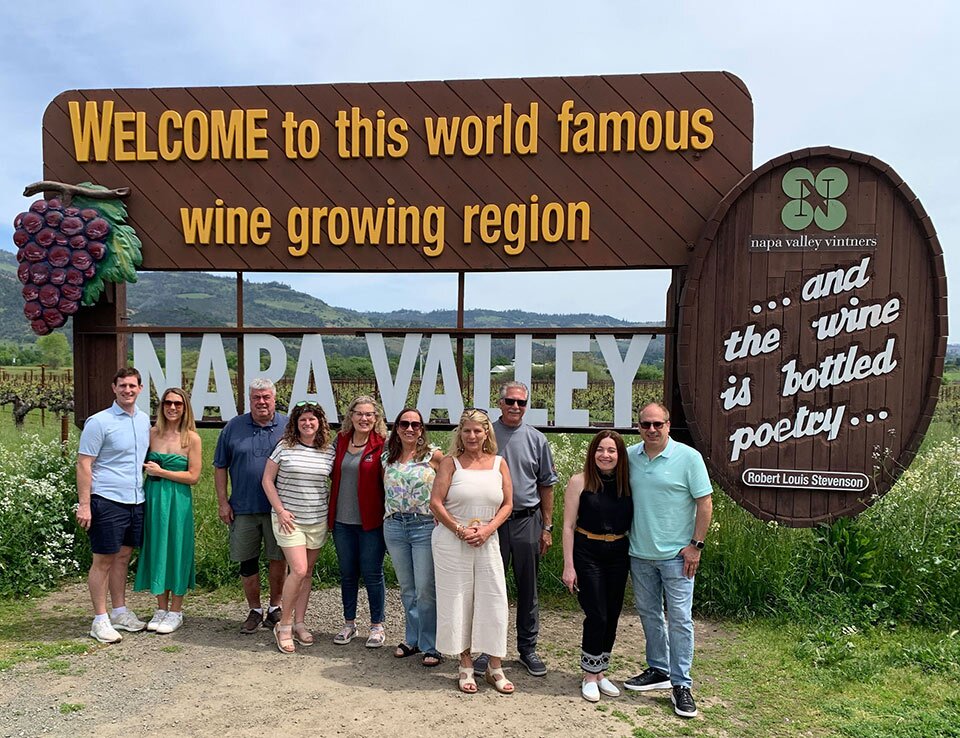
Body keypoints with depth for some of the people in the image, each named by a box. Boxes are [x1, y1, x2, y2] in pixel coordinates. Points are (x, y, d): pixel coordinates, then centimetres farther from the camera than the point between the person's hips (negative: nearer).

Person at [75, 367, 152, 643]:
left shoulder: (145, 420, 10)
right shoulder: (99, 422, -10)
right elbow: (83, 464, -11)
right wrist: (84, 505, -14)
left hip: (136, 500, 6)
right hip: (107, 500, -6)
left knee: (123, 557, 15)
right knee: (103, 560, 2)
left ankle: (120, 612, 26)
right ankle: (100, 620, 11)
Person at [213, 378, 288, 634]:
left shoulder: (288, 427, 1)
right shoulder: (233, 427, 4)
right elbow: (220, 467, 8)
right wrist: (222, 502, 1)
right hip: (243, 508, 1)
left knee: (278, 559, 5)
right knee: (247, 562, 9)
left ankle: (275, 607, 24)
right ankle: (254, 610, 25)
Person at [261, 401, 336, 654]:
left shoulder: (329, 451, 2)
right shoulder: (284, 447, -5)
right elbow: (267, 480, -2)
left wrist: (329, 504, 4)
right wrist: (280, 510, -8)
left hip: (318, 520, 4)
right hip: (289, 519, -3)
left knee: (308, 571, 10)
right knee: (299, 570, -12)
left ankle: (299, 623, 23)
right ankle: (284, 624, 6)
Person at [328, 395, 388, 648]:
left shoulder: (382, 445, -8)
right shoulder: (340, 441, 5)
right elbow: (334, 475, 14)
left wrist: (388, 515, -12)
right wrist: (330, 514, 8)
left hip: (371, 521, -4)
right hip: (342, 520, 4)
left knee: (372, 574, 4)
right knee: (347, 573, 15)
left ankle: (377, 625, 21)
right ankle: (349, 623, 30)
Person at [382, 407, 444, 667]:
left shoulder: (434, 455, -5)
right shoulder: (388, 458, 8)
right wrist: (388, 518, 12)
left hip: (426, 526, -4)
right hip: (394, 527, 4)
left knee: (426, 590, -2)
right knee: (407, 588, 14)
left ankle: (430, 646, 11)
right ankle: (412, 640, 28)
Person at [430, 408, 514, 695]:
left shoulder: (498, 464, 6)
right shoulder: (450, 462, -1)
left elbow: (507, 504, 5)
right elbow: (435, 503, -7)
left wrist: (487, 529, -9)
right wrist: (460, 530, -14)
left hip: (487, 541, 2)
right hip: (452, 542, -2)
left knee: (494, 602, 2)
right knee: (458, 601, 5)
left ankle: (495, 667, 18)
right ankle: (466, 667, 20)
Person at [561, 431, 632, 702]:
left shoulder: (627, 483, 3)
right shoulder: (580, 481, -8)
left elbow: (632, 523, 8)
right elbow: (568, 525, -6)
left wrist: (636, 558, 1)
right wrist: (568, 566, -8)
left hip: (618, 555, 4)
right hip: (587, 554, -4)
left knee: (612, 616, 10)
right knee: (597, 616, -4)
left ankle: (600, 672, 28)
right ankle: (590, 677, 15)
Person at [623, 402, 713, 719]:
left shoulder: (688, 457, -10)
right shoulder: (629, 456, 2)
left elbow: (704, 502, -7)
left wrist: (696, 544, -10)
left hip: (675, 554, -4)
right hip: (639, 553, 5)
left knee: (679, 618, 1)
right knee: (649, 614, 16)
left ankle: (681, 684, 13)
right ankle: (658, 670, 32)